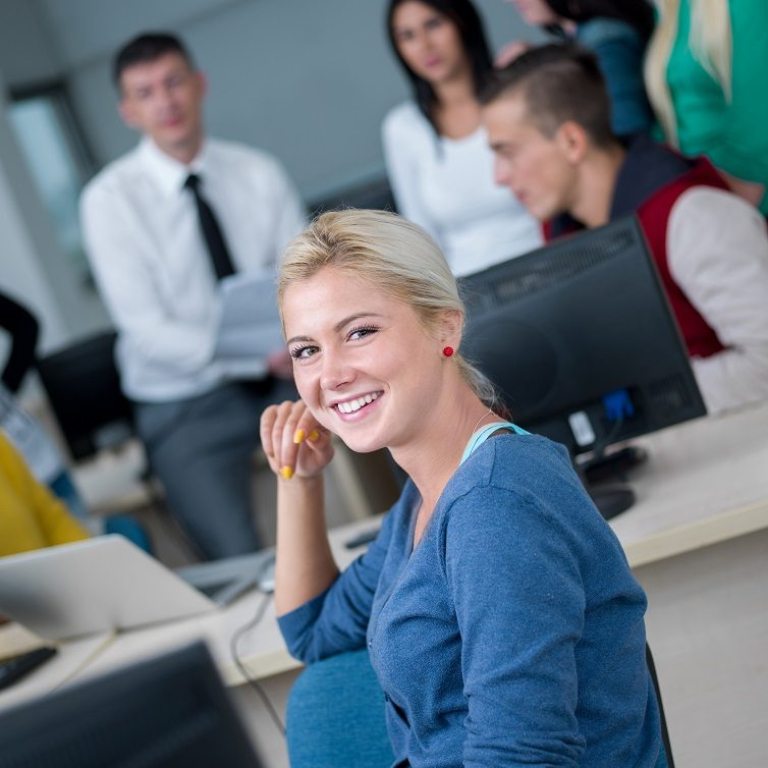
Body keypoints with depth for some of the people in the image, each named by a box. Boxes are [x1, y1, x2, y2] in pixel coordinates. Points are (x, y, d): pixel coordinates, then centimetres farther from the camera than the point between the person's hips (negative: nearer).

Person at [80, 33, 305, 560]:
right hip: (188, 405, -3)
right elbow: (148, 332, -13)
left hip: (285, 379, 3)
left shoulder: (259, 173, 3)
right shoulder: (110, 199, -7)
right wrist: (262, 357, -24)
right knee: (244, 567, -20)